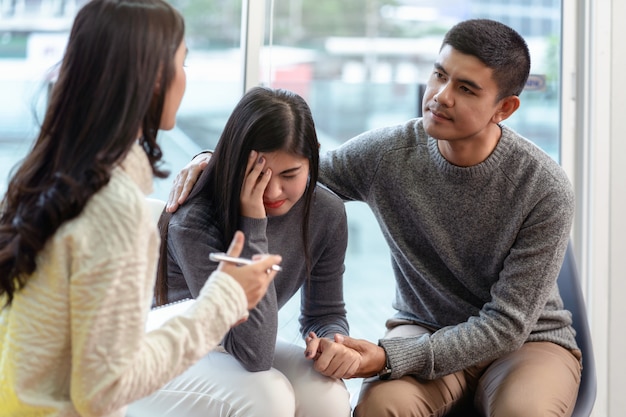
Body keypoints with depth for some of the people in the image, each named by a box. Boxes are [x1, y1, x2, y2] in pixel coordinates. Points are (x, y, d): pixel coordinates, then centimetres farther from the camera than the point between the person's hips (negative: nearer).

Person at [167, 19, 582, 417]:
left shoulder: (546, 189, -19)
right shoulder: (387, 153, -11)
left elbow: (507, 323, -20)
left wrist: (388, 357, -30)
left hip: (527, 340, -1)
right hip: (426, 329, 2)